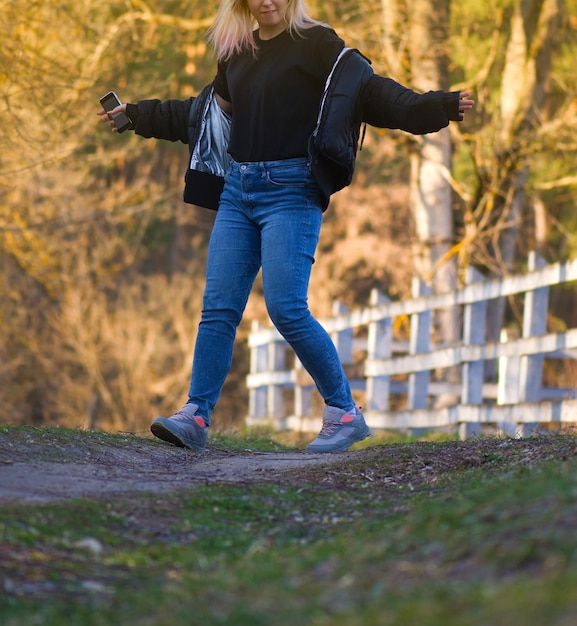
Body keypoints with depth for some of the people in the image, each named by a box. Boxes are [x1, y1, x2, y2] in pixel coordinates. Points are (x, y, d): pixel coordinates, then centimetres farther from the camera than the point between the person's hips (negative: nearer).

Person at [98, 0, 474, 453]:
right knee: (219, 307, 0)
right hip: (237, 190, 6)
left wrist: (441, 106, -26)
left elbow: (372, 92, -12)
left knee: (287, 308, -13)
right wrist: (136, 115, 39)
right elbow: (207, 111, 31)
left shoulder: (316, 44, -3)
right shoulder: (237, 53, 16)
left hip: (290, 191, -6)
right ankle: (195, 417, 1)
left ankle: (345, 413, -1)